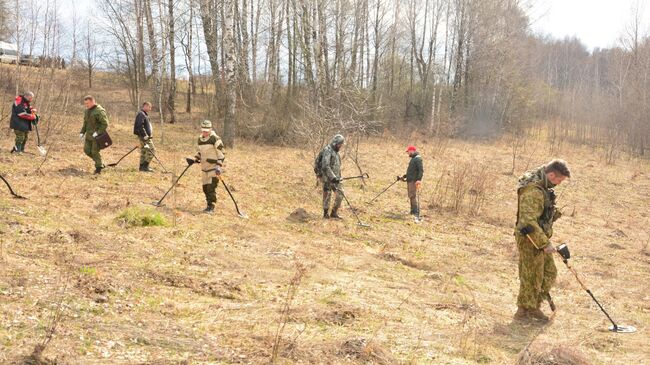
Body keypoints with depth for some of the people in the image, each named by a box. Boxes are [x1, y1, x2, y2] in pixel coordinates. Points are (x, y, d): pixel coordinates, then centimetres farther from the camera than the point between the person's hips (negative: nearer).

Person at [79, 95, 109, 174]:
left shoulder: (99, 111, -16)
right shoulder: (87, 111, 11)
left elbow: (105, 124, -19)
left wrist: (97, 132, -23)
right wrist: (82, 132, 12)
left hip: (97, 135, -8)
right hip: (89, 135, 8)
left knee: (95, 151, -6)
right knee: (87, 150, 8)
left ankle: (98, 168, 8)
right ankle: (100, 163, 24)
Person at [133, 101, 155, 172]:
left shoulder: (144, 115, 20)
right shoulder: (141, 114, -13)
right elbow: (140, 126, -22)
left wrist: (150, 135, 22)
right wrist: (145, 135, -24)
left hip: (146, 136, 11)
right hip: (144, 137, -11)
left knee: (144, 151, 12)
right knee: (151, 150, -12)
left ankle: (142, 167, 15)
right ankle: (145, 166, -12)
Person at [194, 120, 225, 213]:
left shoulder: (215, 139, -12)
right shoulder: (200, 139, 10)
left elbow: (221, 153, -12)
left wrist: (219, 166, -18)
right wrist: (197, 158, 10)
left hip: (214, 167, -7)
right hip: (205, 167, 7)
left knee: (211, 187, -13)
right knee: (205, 187, 9)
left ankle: (211, 207, -6)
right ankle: (209, 206, 21)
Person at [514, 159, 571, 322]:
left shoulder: (542, 187, 6)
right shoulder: (533, 191, -27)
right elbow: (528, 222, -31)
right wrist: (545, 243, -26)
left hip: (540, 239, 10)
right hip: (530, 241, -10)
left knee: (549, 273, 18)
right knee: (531, 278, 4)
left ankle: (534, 307, 29)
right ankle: (523, 312, 20)